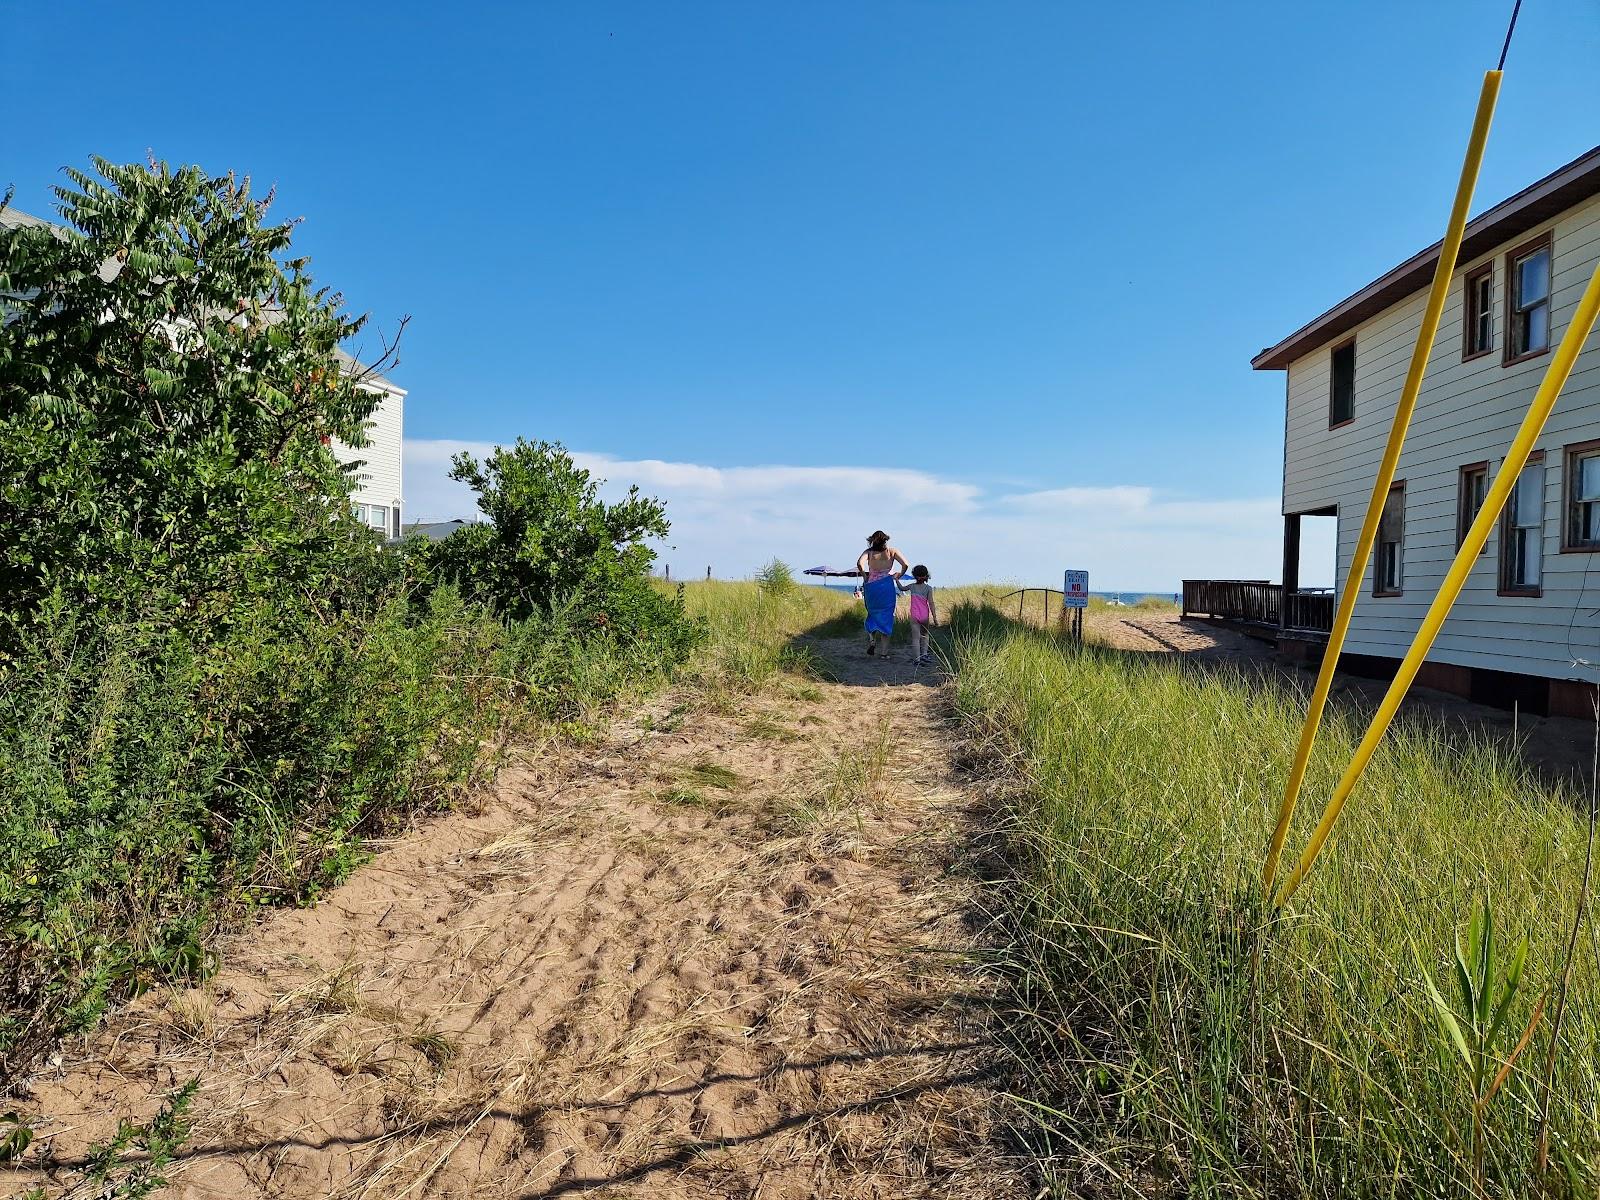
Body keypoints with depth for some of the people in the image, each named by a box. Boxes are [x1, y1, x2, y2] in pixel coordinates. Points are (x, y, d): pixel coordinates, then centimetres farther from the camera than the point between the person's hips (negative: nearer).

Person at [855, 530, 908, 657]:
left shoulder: (869, 552, 3)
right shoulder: (892, 551, 4)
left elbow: (859, 563, -15)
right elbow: (905, 564, -6)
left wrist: (865, 576, -1)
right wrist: (899, 576, 10)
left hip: (872, 586, 0)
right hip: (887, 587, 0)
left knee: (872, 614, 21)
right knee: (886, 617, 7)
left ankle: (872, 640, -1)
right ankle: (884, 652, 6)